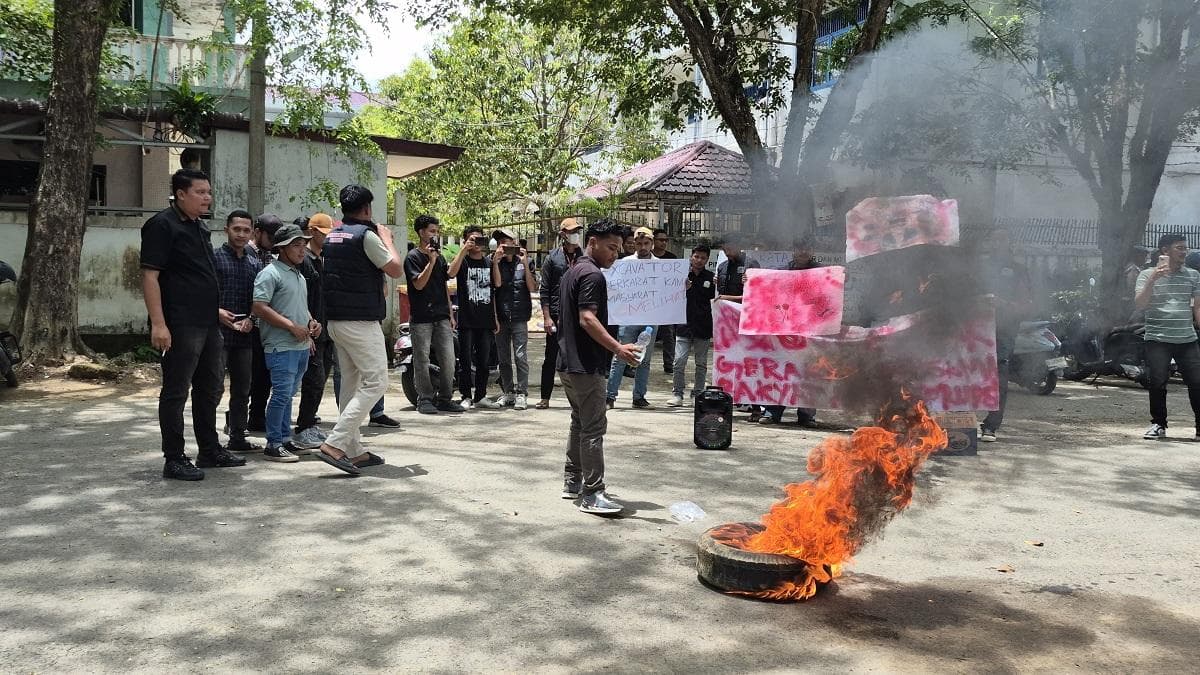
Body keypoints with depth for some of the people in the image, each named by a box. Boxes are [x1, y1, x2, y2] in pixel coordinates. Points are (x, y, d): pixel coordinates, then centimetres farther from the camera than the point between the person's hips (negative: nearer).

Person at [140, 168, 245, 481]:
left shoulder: (200, 228, 17)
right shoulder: (162, 225, -10)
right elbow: (150, 276, -16)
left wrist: (215, 310, 25)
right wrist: (158, 324, -23)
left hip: (206, 324, 10)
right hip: (180, 326, -10)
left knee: (211, 387, 17)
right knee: (176, 391, -2)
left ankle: (209, 450, 29)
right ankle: (174, 460, 5)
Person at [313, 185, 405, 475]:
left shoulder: (332, 236, 13)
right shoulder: (366, 234, -12)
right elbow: (395, 269, -11)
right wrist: (387, 238, 4)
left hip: (336, 319, 9)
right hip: (361, 321, -9)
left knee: (351, 383, 13)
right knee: (375, 383, -8)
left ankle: (355, 451, 15)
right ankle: (334, 445, -17)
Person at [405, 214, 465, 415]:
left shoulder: (440, 257, 17)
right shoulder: (413, 257, -4)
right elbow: (419, 284, -15)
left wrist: (450, 314, 16)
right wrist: (431, 261, -21)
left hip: (442, 317, 6)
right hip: (421, 318, -6)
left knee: (448, 360, 2)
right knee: (422, 361, -1)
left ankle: (444, 399, 10)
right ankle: (425, 399, 7)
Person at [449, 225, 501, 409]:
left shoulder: (488, 261, 14)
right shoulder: (462, 261, 0)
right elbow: (451, 272, -24)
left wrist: (495, 318, 11)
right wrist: (464, 249, -24)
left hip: (486, 320, 4)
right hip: (467, 320, -4)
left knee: (484, 360, 9)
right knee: (466, 361, -1)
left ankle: (481, 396, 17)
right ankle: (466, 397, 5)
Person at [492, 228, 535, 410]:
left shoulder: (524, 262, 6)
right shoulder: (496, 263, 8)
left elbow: (531, 287, -2)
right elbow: (497, 283, -7)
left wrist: (525, 263, -9)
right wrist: (496, 261, -13)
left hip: (519, 316, -2)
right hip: (501, 316, 2)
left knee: (520, 356, -9)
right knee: (503, 358, 8)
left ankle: (521, 394, -6)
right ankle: (508, 392, 17)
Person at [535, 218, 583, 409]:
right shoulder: (552, 258, 3)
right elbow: (544, 290, 1)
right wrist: (546, 317, -6)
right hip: (557, 315, -1)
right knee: (551, 358, 4)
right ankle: (545, 398, 12)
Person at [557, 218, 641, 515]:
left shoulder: (573, 271, 17)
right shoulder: (592, 274, -15)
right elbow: (587, 319, -25)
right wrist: (617, 348, -31)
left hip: (568, 361, 11)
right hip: (586, 364, -11)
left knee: (580, 422, 19)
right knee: (593, 428, -8)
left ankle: (572, 481, 26)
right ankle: (592, 494, -7)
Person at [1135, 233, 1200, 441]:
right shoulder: (1148, 275, 1)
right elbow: (1140, 304, -11)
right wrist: (1153, 279, -22)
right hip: (1157, 340, -2)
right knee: (1157, 384, -4)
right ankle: (1158, 425, 12)